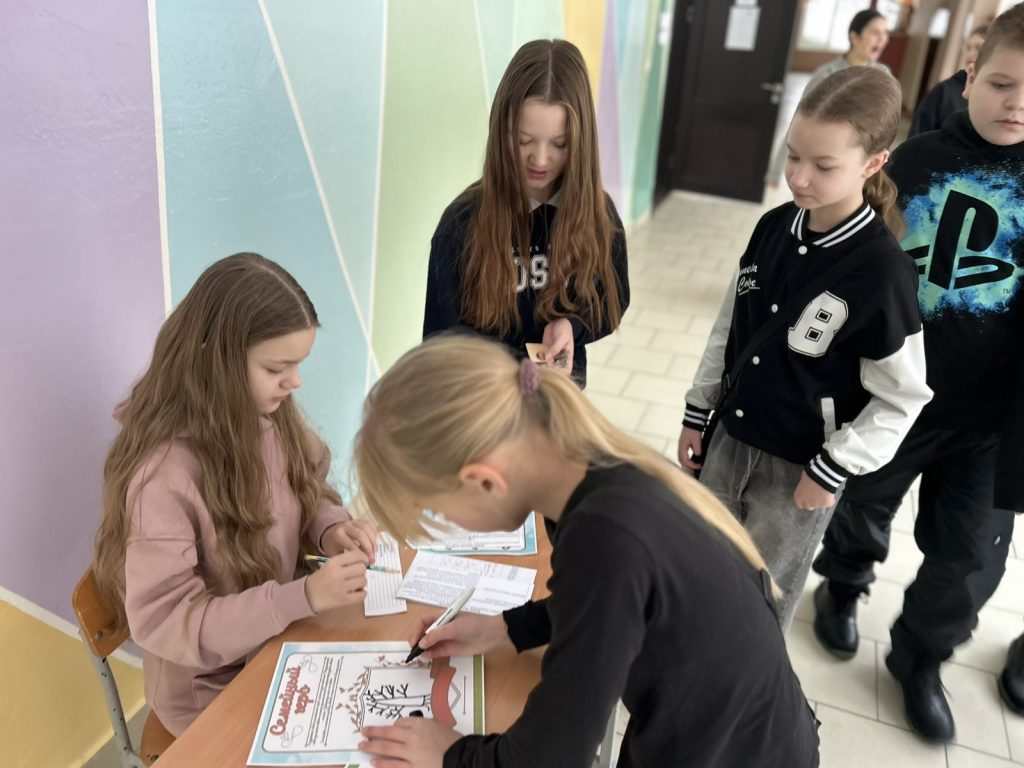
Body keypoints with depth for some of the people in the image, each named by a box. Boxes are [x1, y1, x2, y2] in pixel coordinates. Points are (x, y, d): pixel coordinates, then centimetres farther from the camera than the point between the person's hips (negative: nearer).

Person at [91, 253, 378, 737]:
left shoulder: (269, 416, -10)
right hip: (213, 692, -5)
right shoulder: (165, 473, -29)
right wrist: (305, 597, -34)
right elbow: (162, 623, -26)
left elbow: (306, 494, 6)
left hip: (280, 645, 5)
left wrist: (330, 529, -16)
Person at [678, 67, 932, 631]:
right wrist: (698, 414, 9)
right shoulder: (773, 228, -4)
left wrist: (832, 471, -13)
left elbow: (902, 396, -13)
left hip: (798, 468, -5)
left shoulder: (882, 270, -20)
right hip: (729, 440, 5)